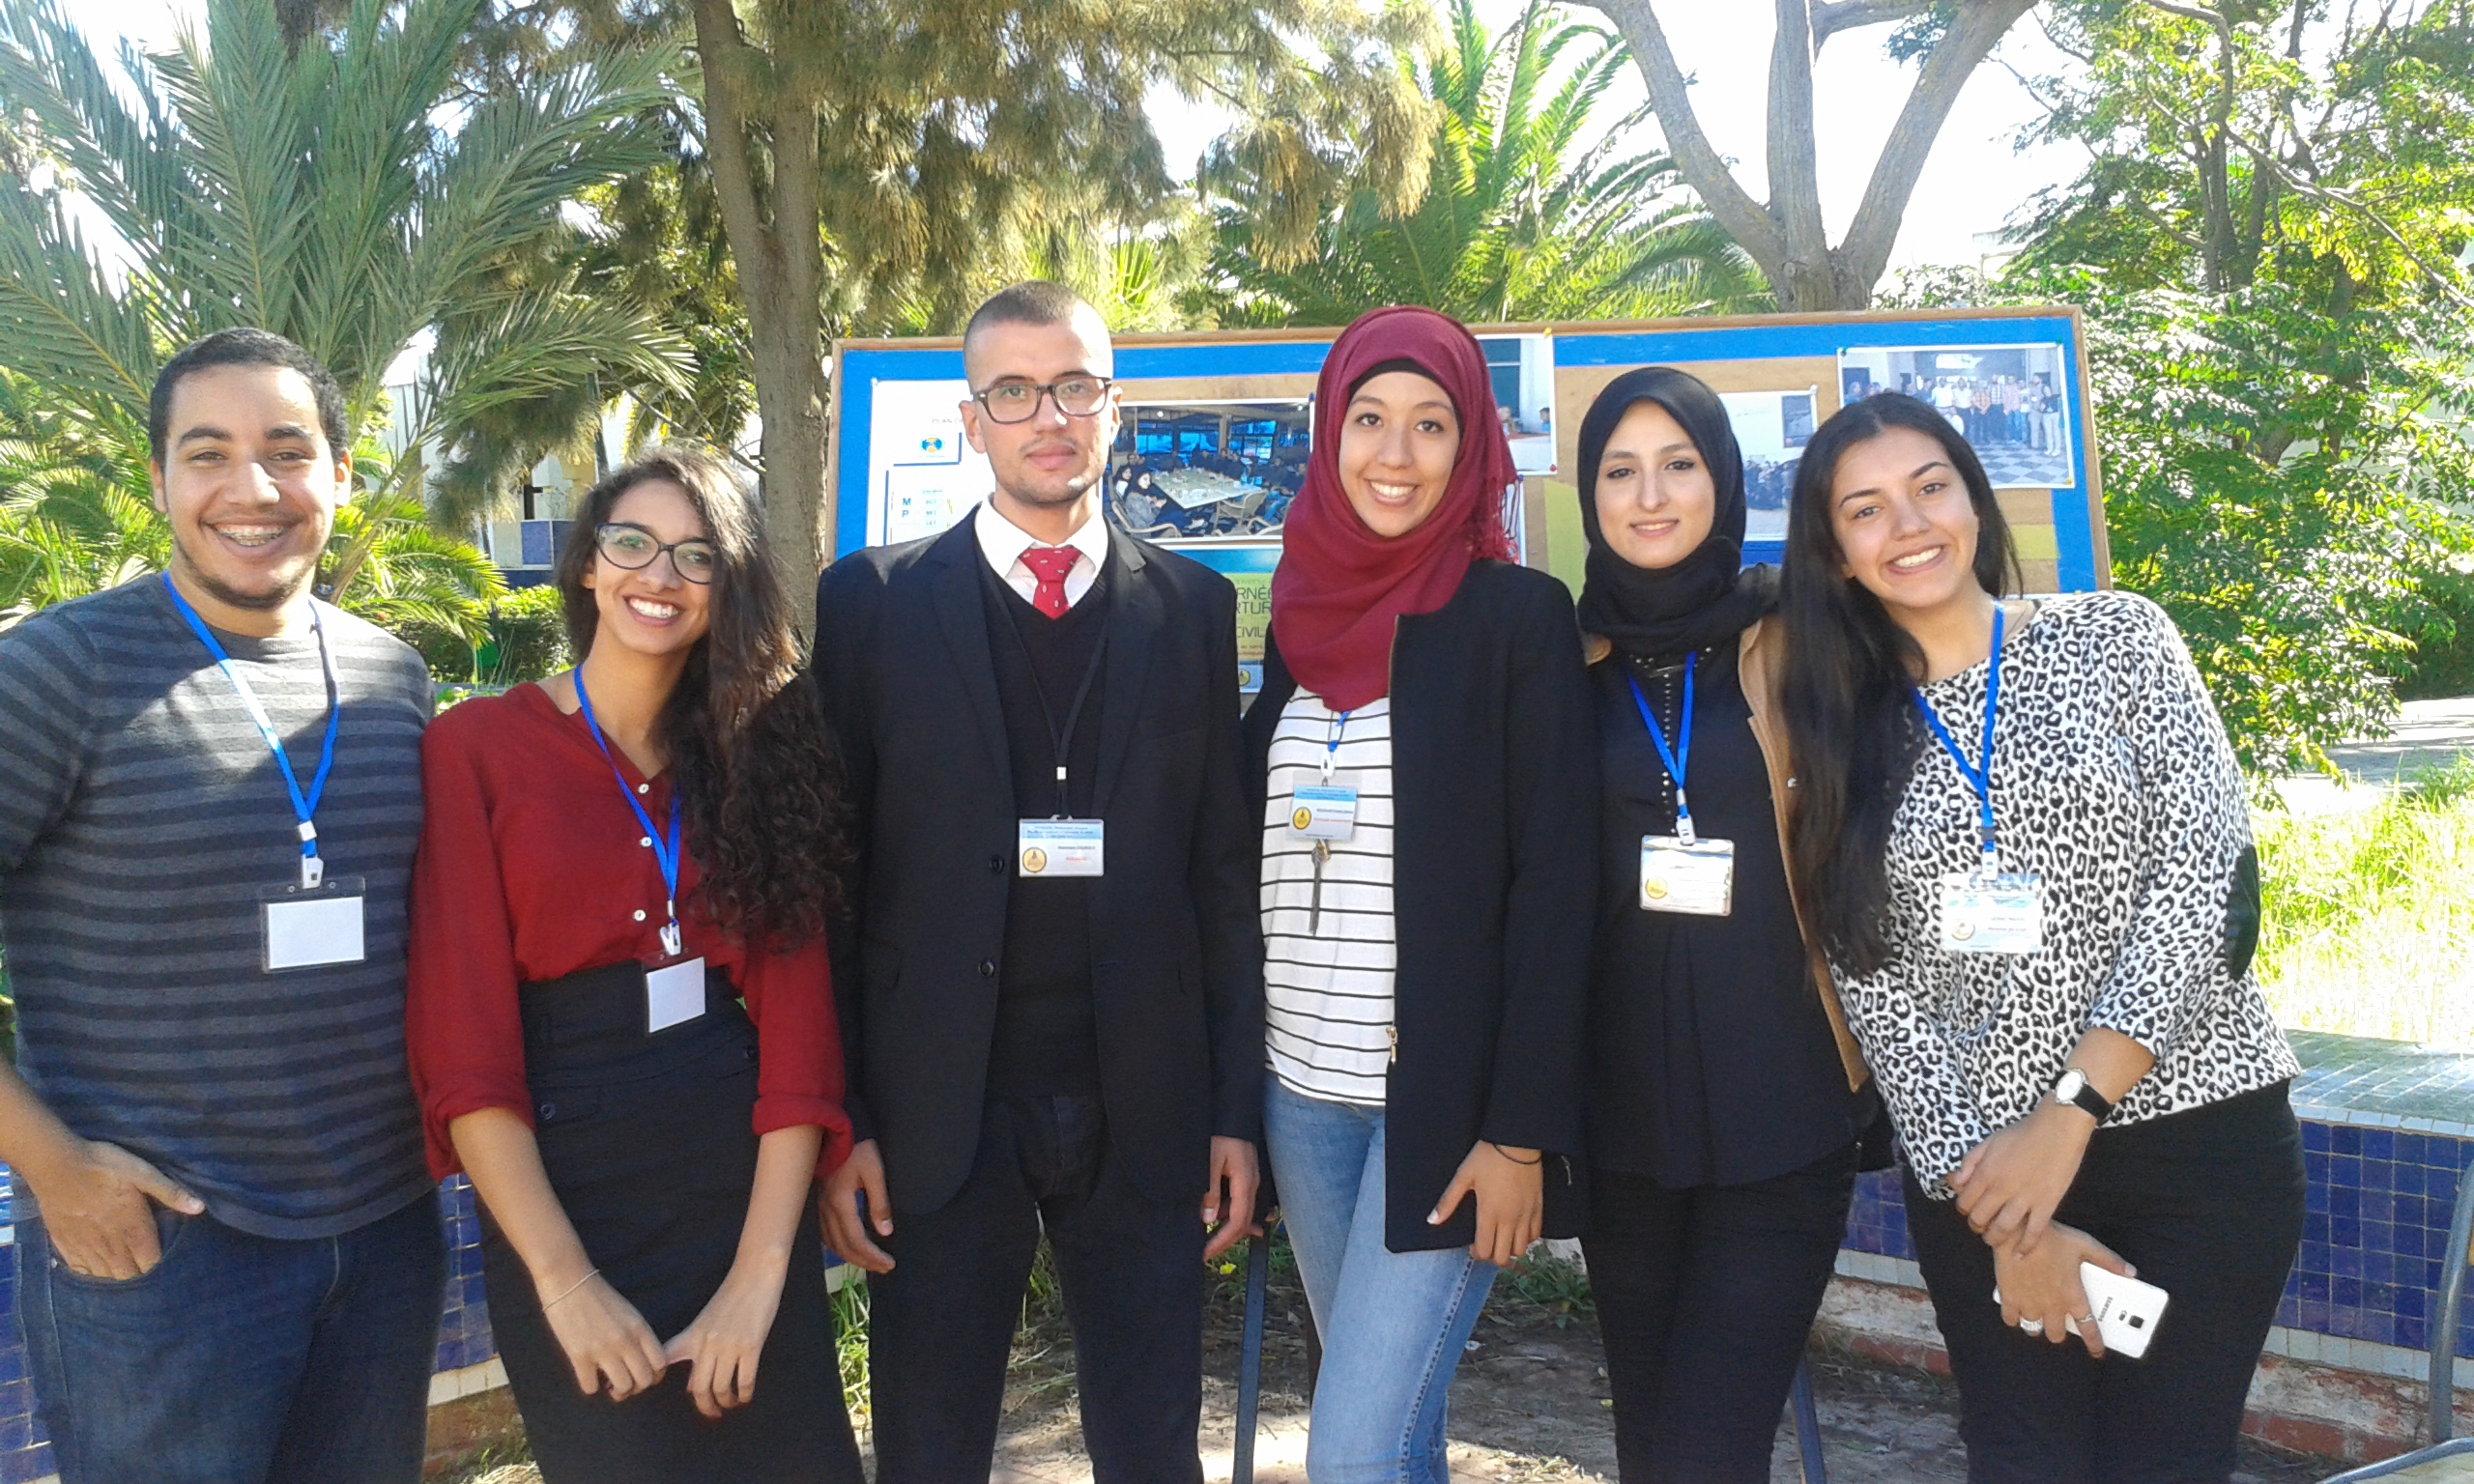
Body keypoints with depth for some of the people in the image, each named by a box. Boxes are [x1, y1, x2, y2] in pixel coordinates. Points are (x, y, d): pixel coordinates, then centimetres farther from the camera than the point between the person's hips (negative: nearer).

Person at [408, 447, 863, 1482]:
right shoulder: (477, 749, -4)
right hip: (561, 1189, -3)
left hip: (747, 1180, 3)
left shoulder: (759, 752, 5)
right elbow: (460, 1037, -8)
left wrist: (762, 1273, -11)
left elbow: (797, 1009, -1)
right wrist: (565, 1282, -15)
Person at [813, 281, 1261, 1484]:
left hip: (1144, 1110, 1)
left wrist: (1239, 1107, 2)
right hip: (941, 1107, -1)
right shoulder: (870, 602, 1)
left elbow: (1225, 871, 5)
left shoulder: (1193, 606, 5)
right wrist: (835, 1117, -4)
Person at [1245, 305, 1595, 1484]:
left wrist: (1522, 1131, -14)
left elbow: (1554, 884, -10)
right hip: (1303, 1090, 5)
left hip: (1448, 1099, -5)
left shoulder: (1517, 615, -6)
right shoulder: (1302, 614, 9)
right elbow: (1261, 863, 12)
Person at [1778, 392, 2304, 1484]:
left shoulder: (2114, 637, 0)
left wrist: (2070, 1108, -15)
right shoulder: (1842, 735, 5)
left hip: (2198, 1135, -1)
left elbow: (2207, 872, -9)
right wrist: (2004, 1224, -8)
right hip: (1978, 1163, 2)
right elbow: (1876, 990, 0)